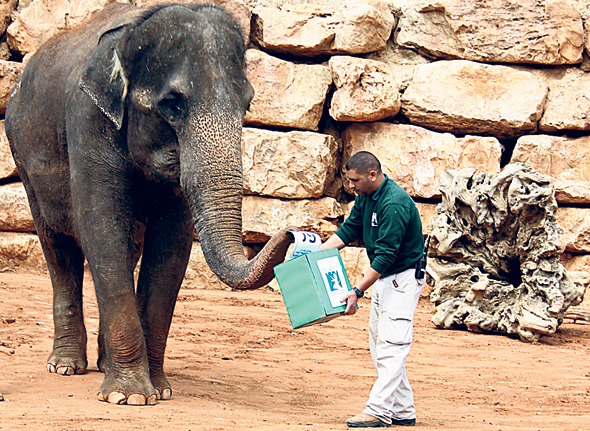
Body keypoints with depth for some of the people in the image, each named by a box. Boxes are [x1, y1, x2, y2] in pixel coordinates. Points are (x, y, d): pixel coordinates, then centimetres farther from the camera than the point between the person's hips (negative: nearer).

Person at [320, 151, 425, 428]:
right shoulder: (365, 196, 3)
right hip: (382, 278, 10)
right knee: (379, 345, 10)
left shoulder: (394, 204, -27)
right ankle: (403, 411, 13)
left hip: (404, 277, -10)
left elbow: (386, 255, -28)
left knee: (391, 345, -13)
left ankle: (378, 411, -16)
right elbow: (350, 229, 12)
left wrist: (358, 292, -29)